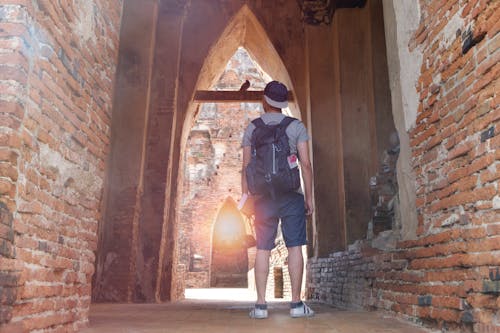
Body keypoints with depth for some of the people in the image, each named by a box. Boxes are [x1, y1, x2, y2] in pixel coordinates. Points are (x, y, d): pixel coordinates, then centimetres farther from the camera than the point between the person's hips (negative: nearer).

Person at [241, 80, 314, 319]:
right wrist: (309, 197, 4)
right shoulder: (296, 126, 5)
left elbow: (246, 167, 5)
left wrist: (244, 197, 9)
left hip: (263, 195, 2)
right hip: (291, 195, -1)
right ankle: (296, 303, 2)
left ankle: (261, 304, 3)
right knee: (295, 247, 1)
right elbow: (306, 164, -1)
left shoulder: (252, 128, 8)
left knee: (262, 249, 3)